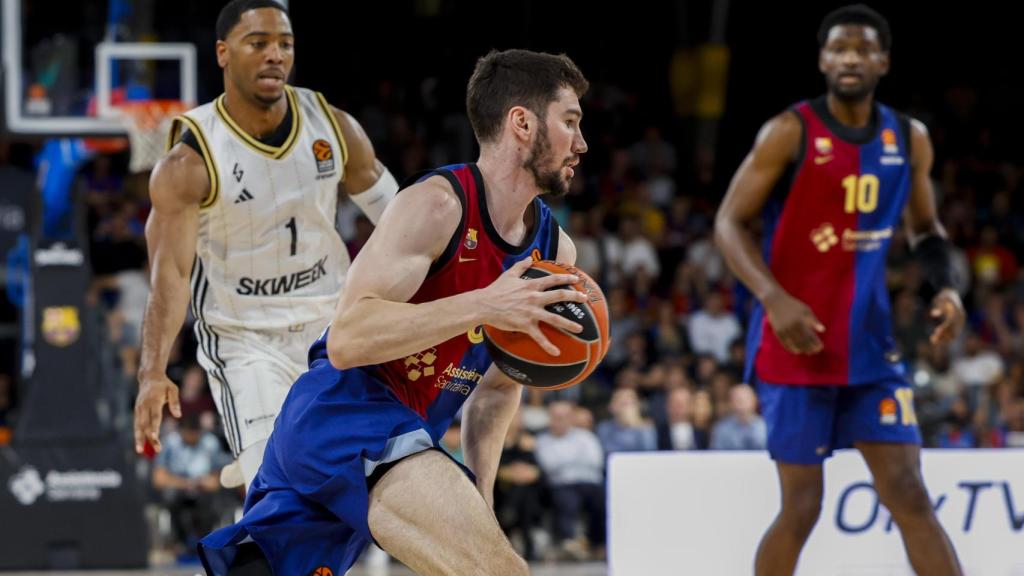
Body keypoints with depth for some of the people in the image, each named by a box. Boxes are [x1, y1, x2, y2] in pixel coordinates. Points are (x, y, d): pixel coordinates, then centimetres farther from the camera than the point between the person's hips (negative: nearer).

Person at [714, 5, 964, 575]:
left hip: (869, 341, 4)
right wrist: (775, 299, -23)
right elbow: (730, 222, -9)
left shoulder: (910, 139, 7)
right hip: (797, 338, -4)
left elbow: (925, 227, 21)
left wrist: (946, 287, 0)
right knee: (802, 505, -2)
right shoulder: (790, 133, -8)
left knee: (909, 495, -1)